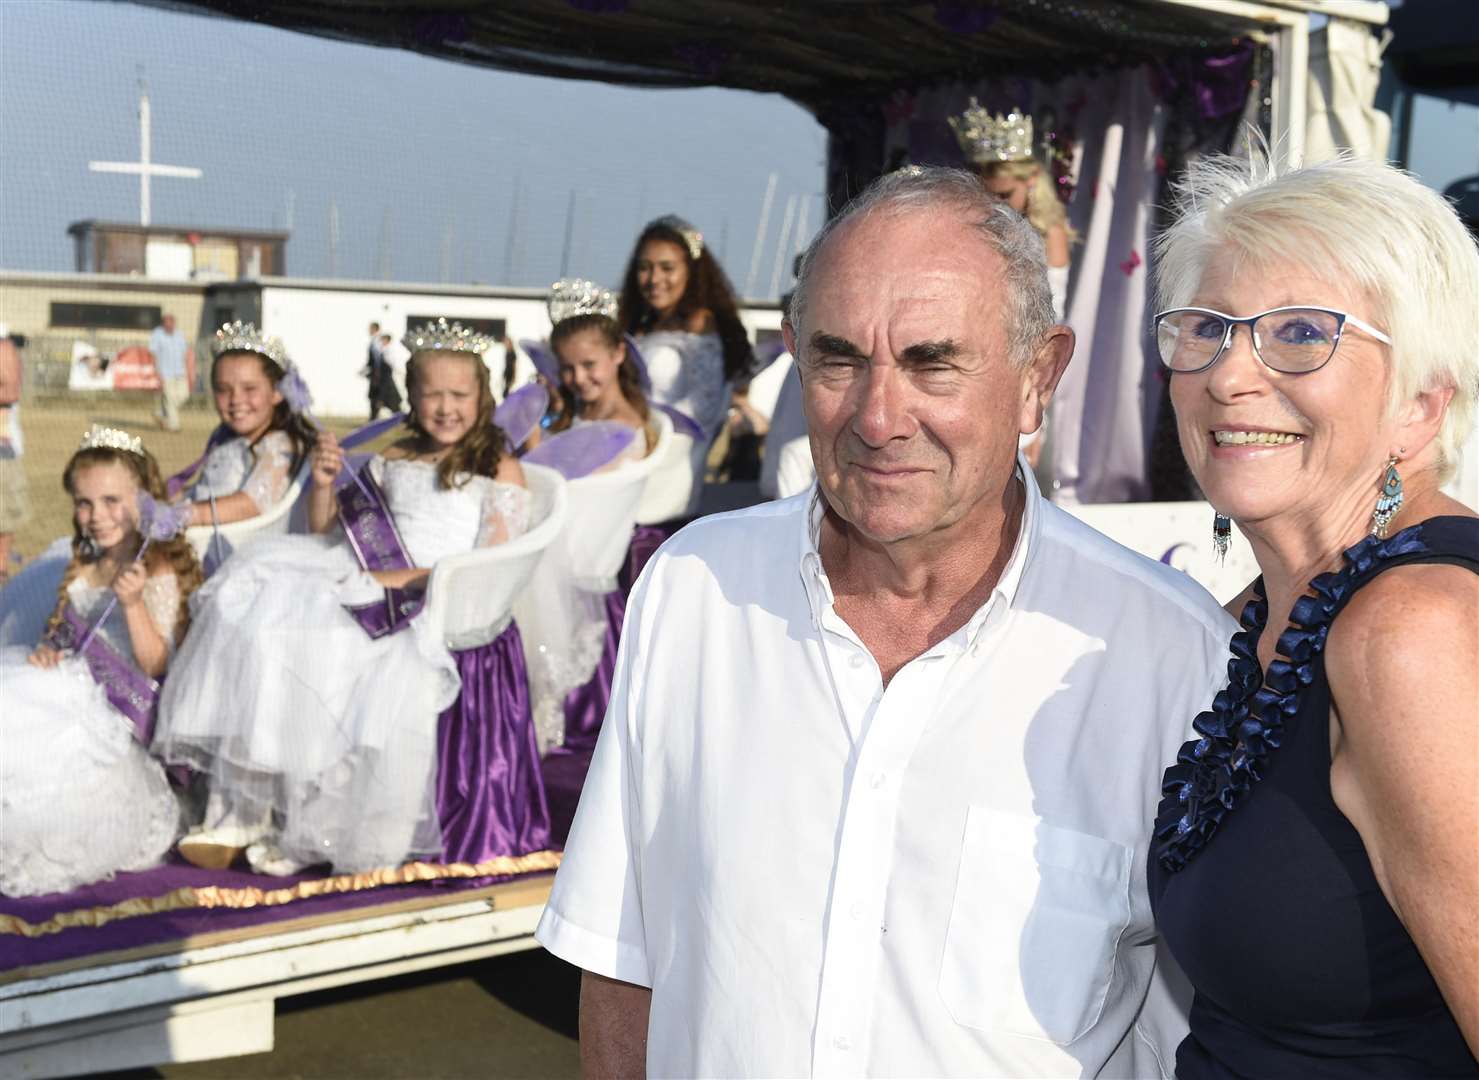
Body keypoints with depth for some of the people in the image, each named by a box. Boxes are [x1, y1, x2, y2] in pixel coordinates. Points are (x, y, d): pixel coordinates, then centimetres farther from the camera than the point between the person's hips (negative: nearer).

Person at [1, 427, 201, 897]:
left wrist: (134, 604, -30)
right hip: (74, 695, 8)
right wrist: (47, 652, -1)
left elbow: (156, 664, -16)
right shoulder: (82, 571, 15)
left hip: (116, 714, -8)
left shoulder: (159, 575, -10)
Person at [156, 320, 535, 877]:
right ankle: (240, 813, -20)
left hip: (435, 610, -5)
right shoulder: (392, 460, 23)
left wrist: (407, 577, -13)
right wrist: (323, 483, 3)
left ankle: (313, 830, -14)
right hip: (367, 587, 6)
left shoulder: (500, 471, 7)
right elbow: (324, 527, 25)